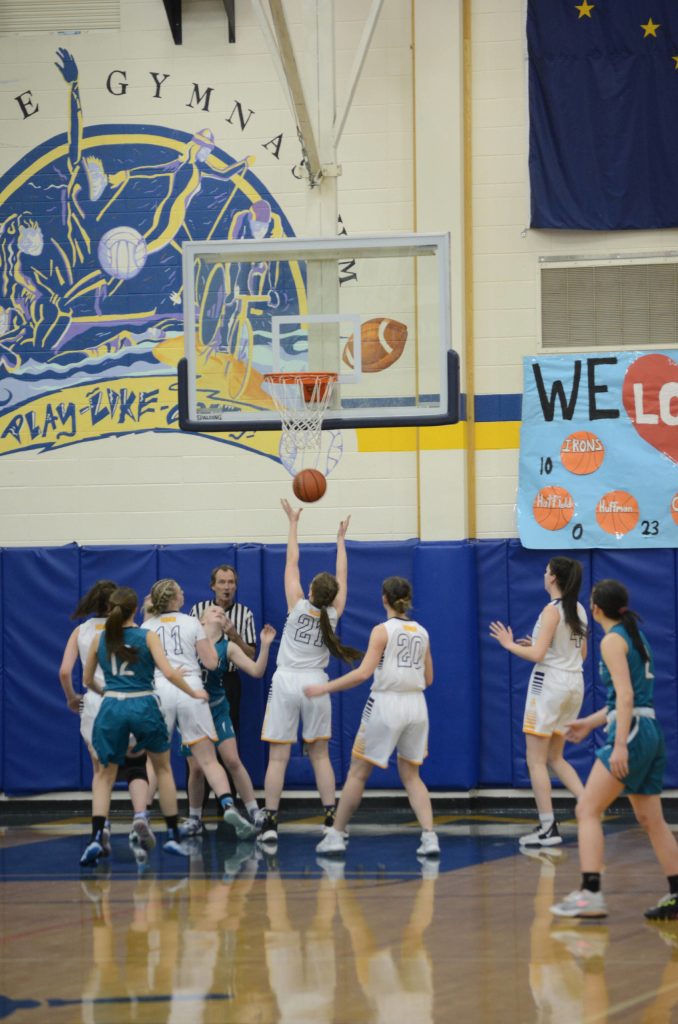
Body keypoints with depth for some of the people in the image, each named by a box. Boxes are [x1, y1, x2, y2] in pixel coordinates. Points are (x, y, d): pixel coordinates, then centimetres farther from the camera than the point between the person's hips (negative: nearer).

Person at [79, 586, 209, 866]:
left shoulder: (101, 640, 9)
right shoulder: (147, 637, 1)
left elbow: (88, 680, 21)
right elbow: (169, 673, -9)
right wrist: (193, 693, 7)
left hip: (112, 708, 1)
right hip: (144, 706, -1)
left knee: (105, 774, 13)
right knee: (163, 769, 21)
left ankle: (96, 837, -8)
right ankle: (173, 836, 22)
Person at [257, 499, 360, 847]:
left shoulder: (298, 606, -8)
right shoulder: (333, 614, -1)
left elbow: (291, 563, 1)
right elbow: (342, 577, 12)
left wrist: (293, 524, 9)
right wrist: (341, 540, 23)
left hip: (286, 683, -2)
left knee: (278, 756, -4)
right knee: (320, 755, 9)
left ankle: (270, 823, -7)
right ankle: (332, 820, 3)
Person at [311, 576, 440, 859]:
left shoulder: (383, 631, -7)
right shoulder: (421, 633, 9)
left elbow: (363, 672, -16)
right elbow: (428, 679, 15)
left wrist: (324, 688, -11)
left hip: (386, 702, -5)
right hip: (415, 705, 5)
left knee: (358, 772, 6)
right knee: (411, 775, 13)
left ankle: (336, 835, 10)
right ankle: (429, 838, -1)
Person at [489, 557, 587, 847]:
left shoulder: (552, 610, -14)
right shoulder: (578, 610, 9)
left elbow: (538, 655, -19)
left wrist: (509, 644, -3)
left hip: (549, 682, -8)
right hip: (574, 682, 8)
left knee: (536, 760, 0)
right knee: (555, 758, 18)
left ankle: (548, 829, -3)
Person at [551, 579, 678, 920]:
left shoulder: (613, 640, -7)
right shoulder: (635, 636, 19)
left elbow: (625, 695, -17)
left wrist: (620, 745, -23)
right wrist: (590, 723, 31)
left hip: (632, 732, -9)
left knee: (587, 811, -10)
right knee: (651, 820, 14)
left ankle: (591, 894, -20)